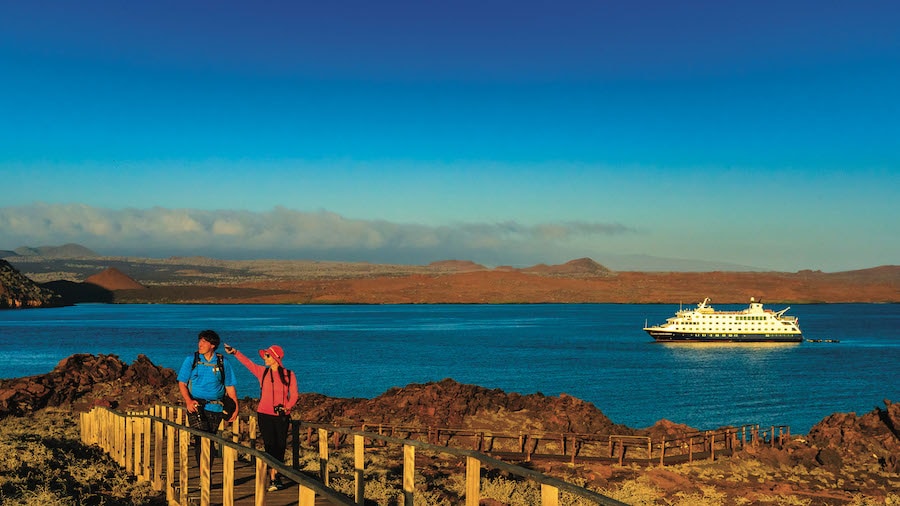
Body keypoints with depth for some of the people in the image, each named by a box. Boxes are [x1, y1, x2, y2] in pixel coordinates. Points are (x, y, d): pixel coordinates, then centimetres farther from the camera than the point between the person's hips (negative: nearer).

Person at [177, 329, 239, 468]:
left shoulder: (223, 363, 6)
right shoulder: (191, 359, 5)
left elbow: (230, 387, 10)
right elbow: (182, 383, 5)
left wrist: (236, 407, 2)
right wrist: (188, 400, -12)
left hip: (216, 408, 1)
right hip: (196, 406, -1)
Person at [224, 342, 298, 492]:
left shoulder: (289, 375, 1)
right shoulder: (262, 372, 4)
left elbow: (294, 395, 1)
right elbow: (247, 362, 1)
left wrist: (287, 407, -15)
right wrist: (234, 352, -11)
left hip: (282, 416, 0)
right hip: (265, 414, 0)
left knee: (281, 446, 4)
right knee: (270, 445, -5)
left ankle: (275, 475, 18)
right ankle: (273, 479, -4)